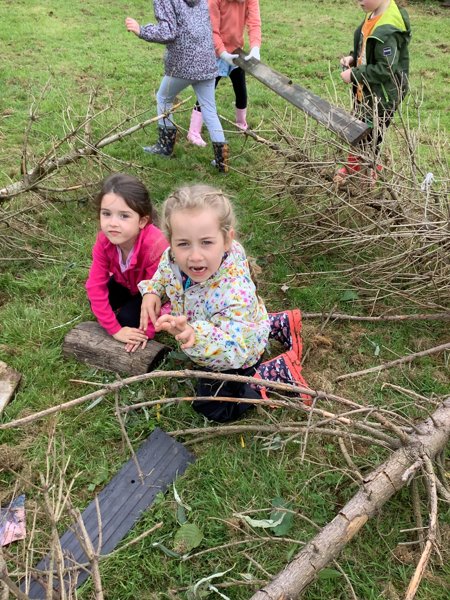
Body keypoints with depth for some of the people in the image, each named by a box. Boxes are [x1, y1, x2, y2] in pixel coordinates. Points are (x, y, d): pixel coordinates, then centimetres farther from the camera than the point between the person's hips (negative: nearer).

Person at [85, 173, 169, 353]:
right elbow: (96, 285, -24)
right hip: (127, 284, 5)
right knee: (96, 301, -11)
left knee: (128, 318, -21)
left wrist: (146, 330, -24)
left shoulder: (155, 245, -42)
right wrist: (115, 329, -27)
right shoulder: (104, 240, -28)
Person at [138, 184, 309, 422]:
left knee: (213, 407, 10)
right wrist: (151, 292, -19)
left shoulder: (234, 294, -47)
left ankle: (282, 367, 12)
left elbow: (235, 351, -49)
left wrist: (195, 335, -65)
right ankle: (276, 323, 38)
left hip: (239, 355, -7)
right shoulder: (174, 257, -27)